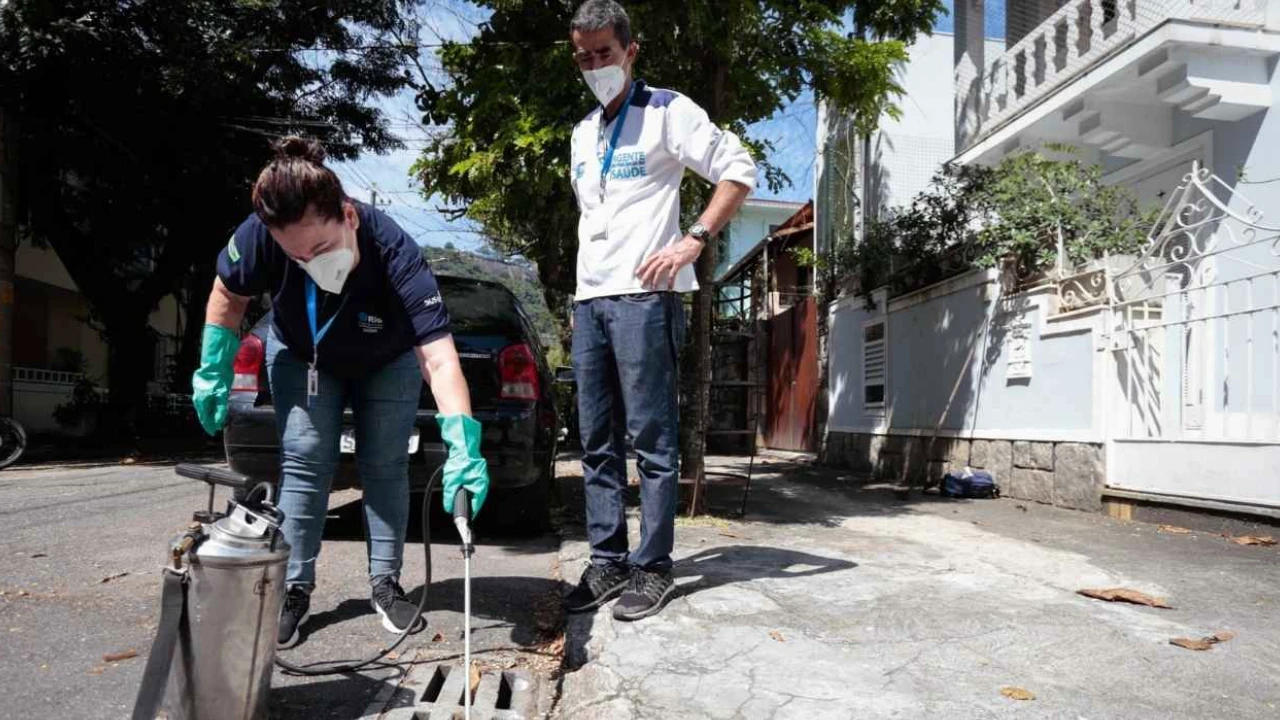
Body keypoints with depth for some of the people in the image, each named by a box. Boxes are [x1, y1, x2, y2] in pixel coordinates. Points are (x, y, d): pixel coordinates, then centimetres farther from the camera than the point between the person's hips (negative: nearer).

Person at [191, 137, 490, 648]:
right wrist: (213, 373, -10)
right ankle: (294, 587, 7)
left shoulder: (395, 253, -43)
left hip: (386, 361, -1)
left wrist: (463, 447, -62)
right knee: (304, 461, -6)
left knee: (385, 465, -3)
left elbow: (439, 358, -50)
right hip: (301, 354, 2)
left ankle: (385, 582, 12)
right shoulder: (260, 236, -36)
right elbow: (229, 294, -12)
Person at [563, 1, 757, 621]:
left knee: (652, 439, -4)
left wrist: (693, 241, -15)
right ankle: (607, 562, 15)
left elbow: (738, 169, -6)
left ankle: (653, 568, 4)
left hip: (644, 297, -7)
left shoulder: (665, 111, 0)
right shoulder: (583, 134, 22)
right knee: (598, 443, 7)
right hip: (590, 301, 8)